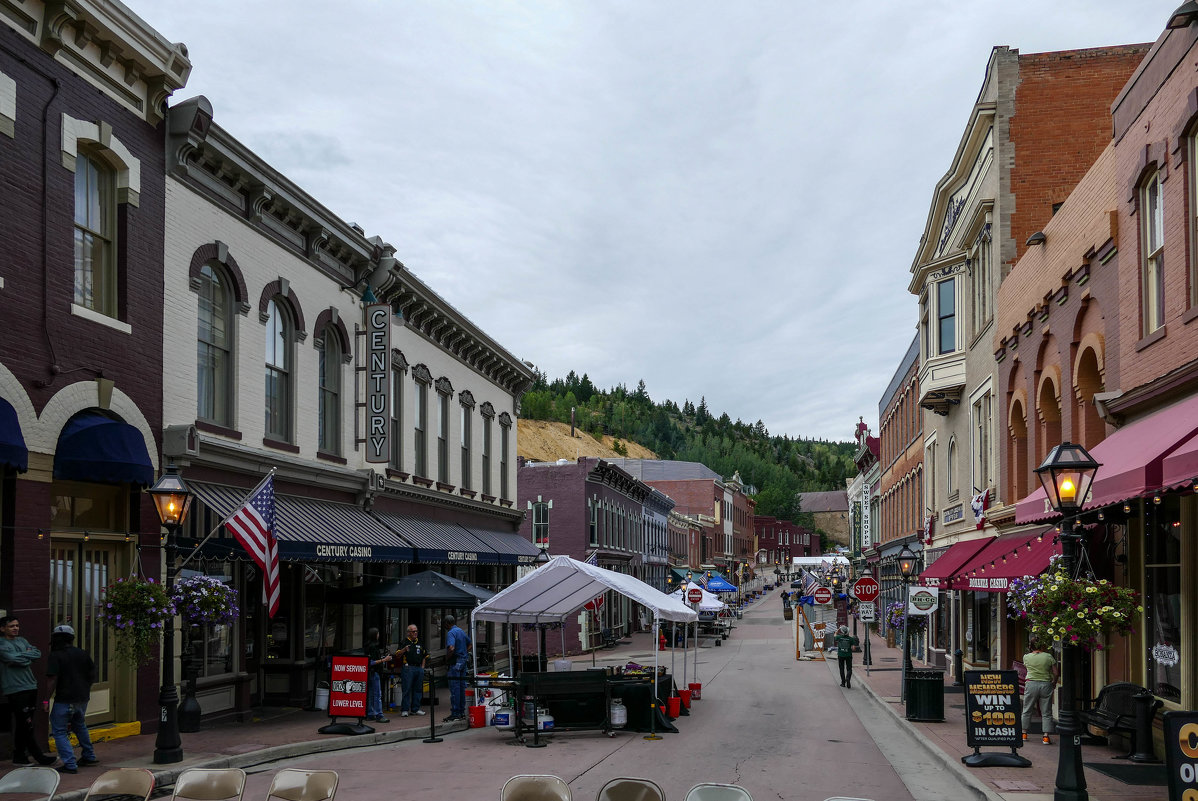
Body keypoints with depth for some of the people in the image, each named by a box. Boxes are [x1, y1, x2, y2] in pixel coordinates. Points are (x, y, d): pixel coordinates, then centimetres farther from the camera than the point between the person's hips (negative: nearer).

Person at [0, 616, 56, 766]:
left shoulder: (22, 641, 17)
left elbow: (37, 654, 5)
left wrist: (20, 657, -7)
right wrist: (27, 656, -4)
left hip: (30, 686, 7)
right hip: (15, 690, -7)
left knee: (23, 725, 10)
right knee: (26, 724, -7)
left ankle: (19, 756, 17)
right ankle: (38, 756, -2)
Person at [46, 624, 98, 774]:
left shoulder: (56, 656, -11)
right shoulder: (82, 653, 7)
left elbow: (53, 681, -17)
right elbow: (92, 675, 14)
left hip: (64, 700, -6)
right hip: (82, 698, 6)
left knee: (59, 731, 3)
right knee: (79, 725, 27)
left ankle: (70, 764, -6)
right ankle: (89, 756, 33)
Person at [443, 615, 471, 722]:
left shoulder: (450, 633, -14)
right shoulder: (461, 631, 14)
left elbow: (451, 648, -28)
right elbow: (469, 644, 26)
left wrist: (446, 658, -13)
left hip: (455, 662, -9)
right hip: (463, 661, 9)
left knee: (454, 688, -6)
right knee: (462, 687, 12)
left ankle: (455, 713, -6)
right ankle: (462, 712, 17)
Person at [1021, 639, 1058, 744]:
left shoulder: (1026, 657, 1)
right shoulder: (1048, 657, -1)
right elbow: (1056, 673, 0)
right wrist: (1054, 682, 18)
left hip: (1031, 684, 0)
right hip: (1046, 684, 0)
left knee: (1027, 710, 13)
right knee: (1046, 712, 5)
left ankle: (1024, 733, 19)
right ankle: (1046, 736, -1)